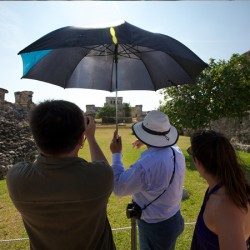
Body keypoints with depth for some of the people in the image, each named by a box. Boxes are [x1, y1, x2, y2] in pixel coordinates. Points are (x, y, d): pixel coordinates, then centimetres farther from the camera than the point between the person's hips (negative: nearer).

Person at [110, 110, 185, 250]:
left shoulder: (145, 165, -39)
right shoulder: (177, 152, -14)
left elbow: (118, 188, -23)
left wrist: (116, 154, -17)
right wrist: (147, 144, 22)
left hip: (155, 227, -6)